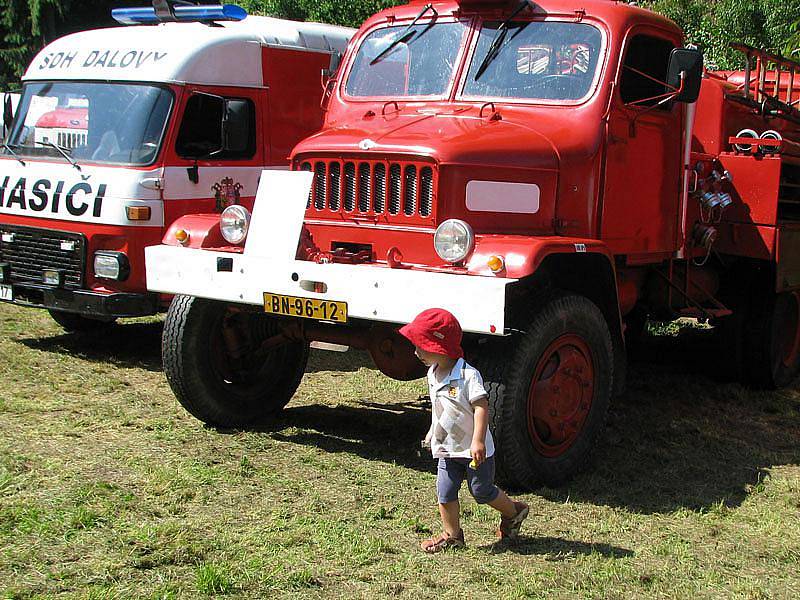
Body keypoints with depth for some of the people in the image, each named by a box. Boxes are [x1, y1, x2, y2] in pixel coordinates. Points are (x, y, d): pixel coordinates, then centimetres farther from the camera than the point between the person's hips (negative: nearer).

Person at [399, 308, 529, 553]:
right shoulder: (433, 374, 3)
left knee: (482, 491, 7)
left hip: (475, 450, -7)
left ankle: (514, 511, 32)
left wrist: (478, 441, -34)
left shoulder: (468, 374, -23)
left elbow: (481, 407, -27)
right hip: (448, 449, 7)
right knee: (445, 493, 4)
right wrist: (432, 431, 22)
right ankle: (452, 536, 18)